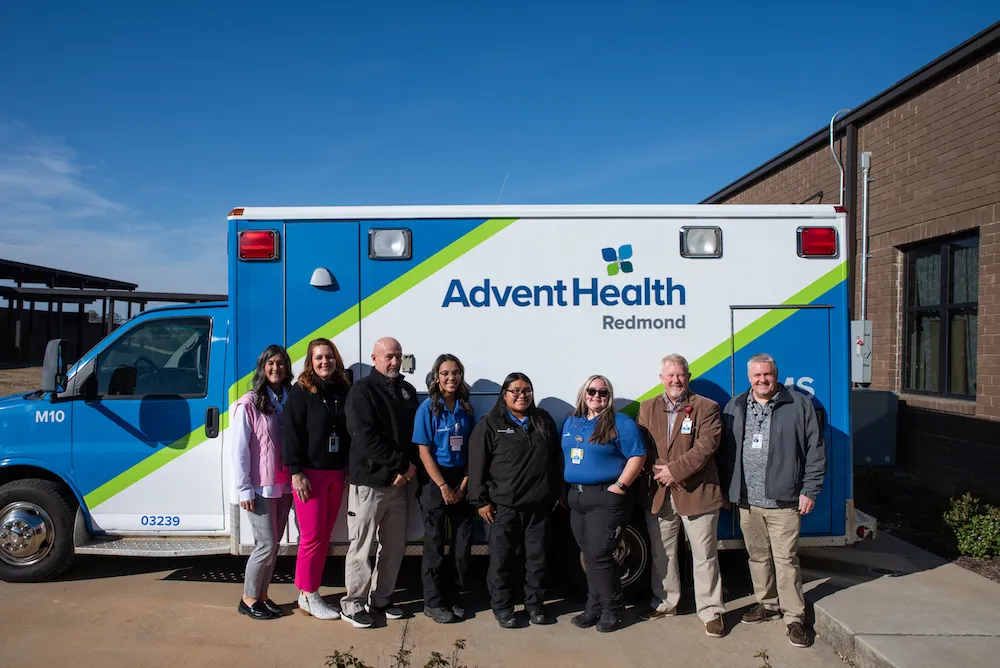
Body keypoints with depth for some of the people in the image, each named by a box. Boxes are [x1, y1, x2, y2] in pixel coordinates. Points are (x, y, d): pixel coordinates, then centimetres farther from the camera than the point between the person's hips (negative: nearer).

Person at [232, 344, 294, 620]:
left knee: (274, 544, 11)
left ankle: (261, 595, 25)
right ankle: (248, 599, 15)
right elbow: (239, 449, -10)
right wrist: (244, 489, -12)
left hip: (284, 486, 6)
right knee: (266, 544, -3)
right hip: (260, 488, -5)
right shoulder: (249, 404, -9)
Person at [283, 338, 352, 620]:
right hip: (309, 473, -5)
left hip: (337, 473, 5)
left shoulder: (344, 391, 9)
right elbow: (292, 433, -10)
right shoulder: (301, 392, -5)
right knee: (312, 536, -2)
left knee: (324, 536, 9)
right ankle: (308, 596, 12)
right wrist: (296, 472, -15)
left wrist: (350, 468, 9)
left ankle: (309, 592, 21)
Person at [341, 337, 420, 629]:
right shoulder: (363, 390, -6)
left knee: (394, 546, 11)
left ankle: (381, 600, 25)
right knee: (362, 545, 0)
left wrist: (408, 467, -5)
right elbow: (366, 437, -15)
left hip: (399, 483, 6)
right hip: (369, 481, -6)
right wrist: (401, 465, -15)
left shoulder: (407, 391, 13)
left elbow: (414, 432, 13)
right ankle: (354, 605, 14)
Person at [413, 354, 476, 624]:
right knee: (435, 544, 3)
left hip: (461, 481, 4)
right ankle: (433, 602, 16)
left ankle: (453, 597, 23)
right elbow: (424, 451, -10)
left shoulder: (466, 409, 5)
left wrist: (464, 484, -5)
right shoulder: (428, 408, -6)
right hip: (435, 481, -4)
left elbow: (471, 449, 6)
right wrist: (444, 487, -13)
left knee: (463, 542, 6)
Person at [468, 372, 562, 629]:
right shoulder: (490, 424, -3)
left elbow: (556, 459, 15)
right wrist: (482, 500, -9)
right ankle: (501, 606, 19)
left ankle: (535, 604, 26)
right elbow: (477, 464, -6)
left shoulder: (544, 421, 10)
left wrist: (555, 493, 12)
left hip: (540, 505, 4)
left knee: (538, 557, 11)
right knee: (502, 559, 4)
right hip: (504, 506, -3)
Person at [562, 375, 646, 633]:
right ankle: (594, 607, 24)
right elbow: (564, 456, 19)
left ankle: (612, 609, 9)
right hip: (576, 498, 6)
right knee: (589, 555, 13)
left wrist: (620, 486, -16)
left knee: (598, 555, -8)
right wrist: (565, 488, 10)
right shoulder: (571, 423, 13)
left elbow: (637, 455, -11)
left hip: (606, 498, -6)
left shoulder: (621, 423, -6)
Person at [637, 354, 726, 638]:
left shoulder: (706, 407, -2)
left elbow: (706, 445, -13)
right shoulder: (647, 408, 10)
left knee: (704, 556, 5)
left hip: (696, 492, -4)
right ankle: (665, 602, 32)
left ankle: (711, 611, 17)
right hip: (658, 495, 4)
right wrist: (657, 471, -9)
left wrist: (676, 470, -17)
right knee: (661, 553, 15)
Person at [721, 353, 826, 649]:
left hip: (783, 502, -4)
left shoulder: (799, 404, 0)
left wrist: (809, 490, -5)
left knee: (786, 559, -1)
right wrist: (727, 491, 9)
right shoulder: (734, 407, 11)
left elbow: (815, 449, 0)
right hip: (747, 501, 4)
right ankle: (767, 604, 30)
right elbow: (726, 451, 13)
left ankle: (794, 617, 11)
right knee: (758, 556, 14)